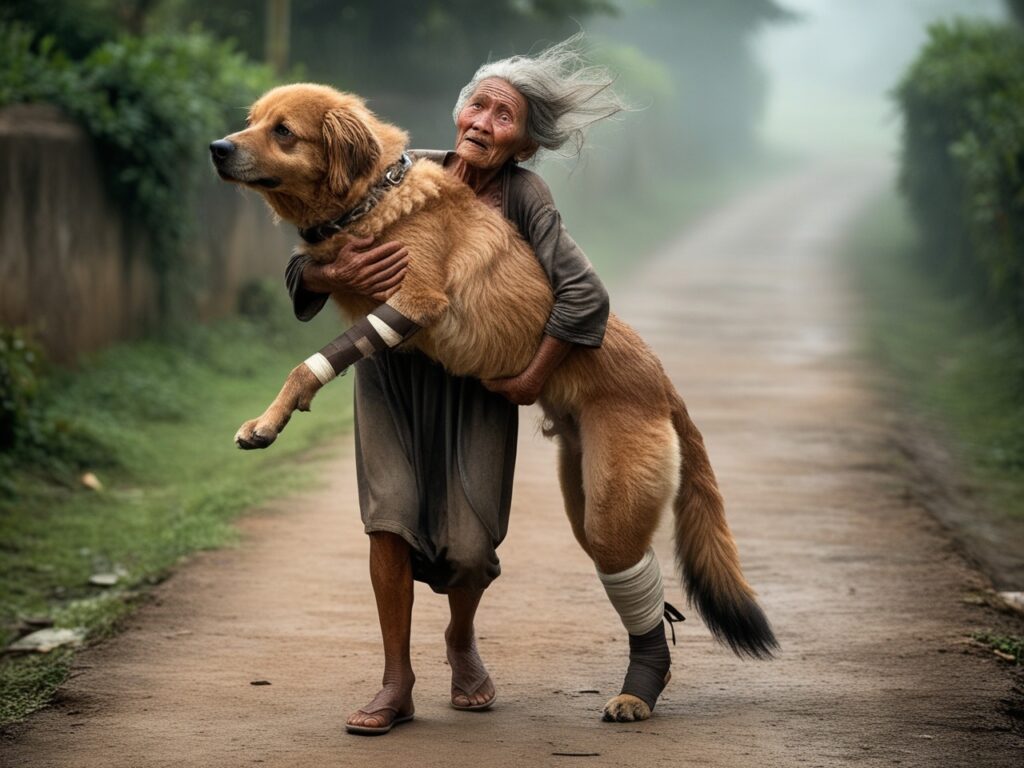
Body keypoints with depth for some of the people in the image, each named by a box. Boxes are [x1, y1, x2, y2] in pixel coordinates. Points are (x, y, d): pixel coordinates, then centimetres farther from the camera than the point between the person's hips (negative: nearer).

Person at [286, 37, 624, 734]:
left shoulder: (523, 197, -22)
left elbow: (585, 296, -27)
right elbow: (304, 270, -16)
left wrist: (533, 381, -22)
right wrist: (337, 276, -38)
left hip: (477, 383, -1)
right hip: (394, 369, 1)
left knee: (468, 545, -4)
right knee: (392, 510, -15)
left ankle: (462, 640, 30)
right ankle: (397, 683, -2)